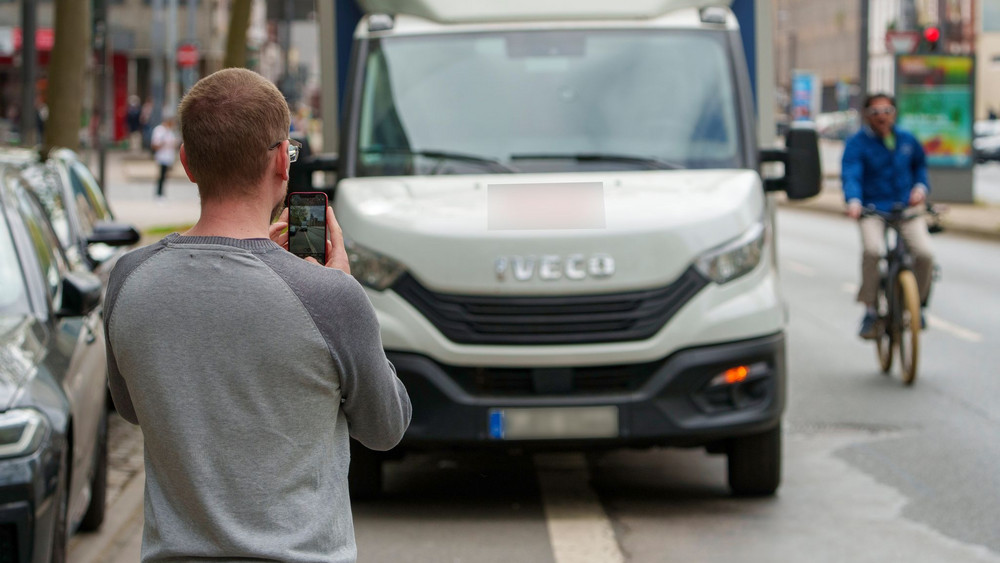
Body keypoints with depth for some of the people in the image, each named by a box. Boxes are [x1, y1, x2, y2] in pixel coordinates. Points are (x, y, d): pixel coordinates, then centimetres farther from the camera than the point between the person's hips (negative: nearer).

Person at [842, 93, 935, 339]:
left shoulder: (907, 140, 10)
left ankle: (917, 302, 7)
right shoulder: (857, 143, -3)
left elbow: (920, 165, 27)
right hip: (873, 209, -3)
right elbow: (850, 175, -17)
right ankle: (870, 311, -17)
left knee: (924, 252, -21)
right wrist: (853, 202, -35)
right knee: (872, 250, -32)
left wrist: (920, 187, 7)